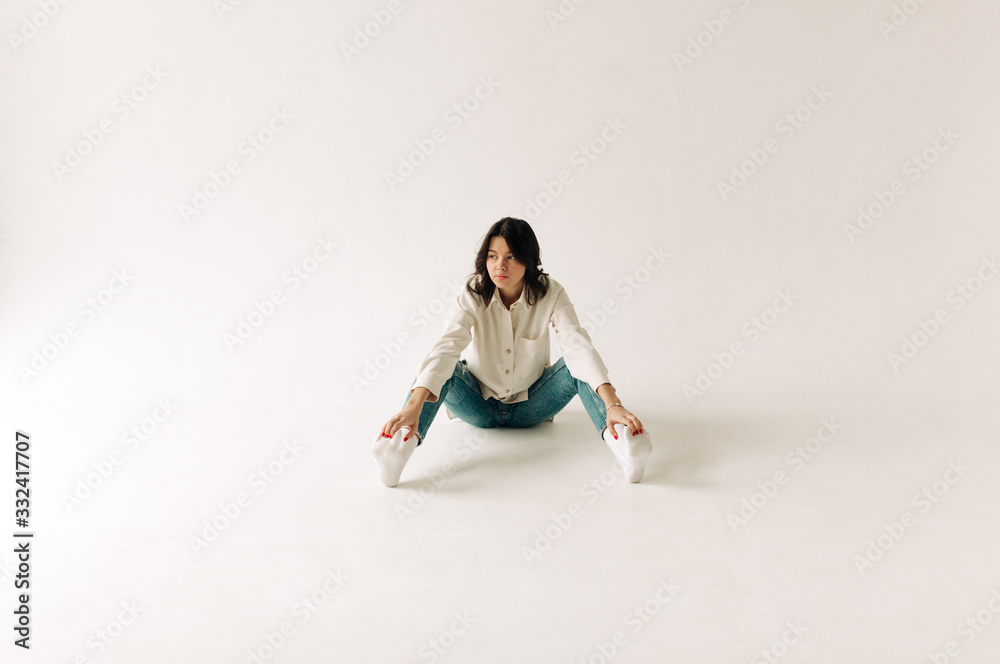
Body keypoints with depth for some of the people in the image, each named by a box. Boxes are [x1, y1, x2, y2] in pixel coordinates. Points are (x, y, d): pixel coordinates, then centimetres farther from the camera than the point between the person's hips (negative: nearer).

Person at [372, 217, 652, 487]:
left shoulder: (550, 294, -17)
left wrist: (612, 404, -47)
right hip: (480, 407, 0)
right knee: (435, 365, -27)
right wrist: (414, 405, -51)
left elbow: (579, 346, -32)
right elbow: (447, 346, -35)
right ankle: (404, 440, -50)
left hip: (530, 407, 0)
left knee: (576, 365, -26)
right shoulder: (473, 295, -18)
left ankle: (617, 438, -46)